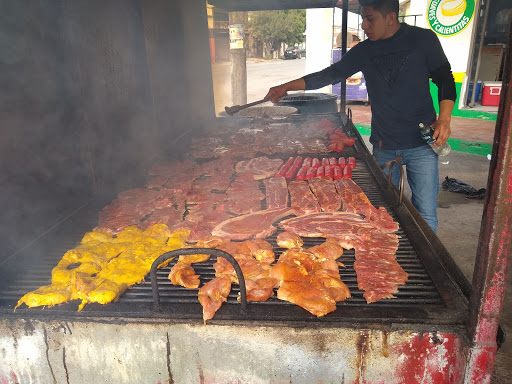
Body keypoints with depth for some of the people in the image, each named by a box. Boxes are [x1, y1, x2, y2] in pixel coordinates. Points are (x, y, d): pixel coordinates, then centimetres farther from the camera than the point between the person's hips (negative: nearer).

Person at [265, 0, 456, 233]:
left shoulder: (423, 40, -3)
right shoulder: (364, 51, 6)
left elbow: (445, 80, 2)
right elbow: (330, 75, 10)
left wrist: (444, 119, -14)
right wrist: (286, 87, 3)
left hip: (421, 144, -2)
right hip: (383, 146, 3)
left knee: (425, 213, 0)